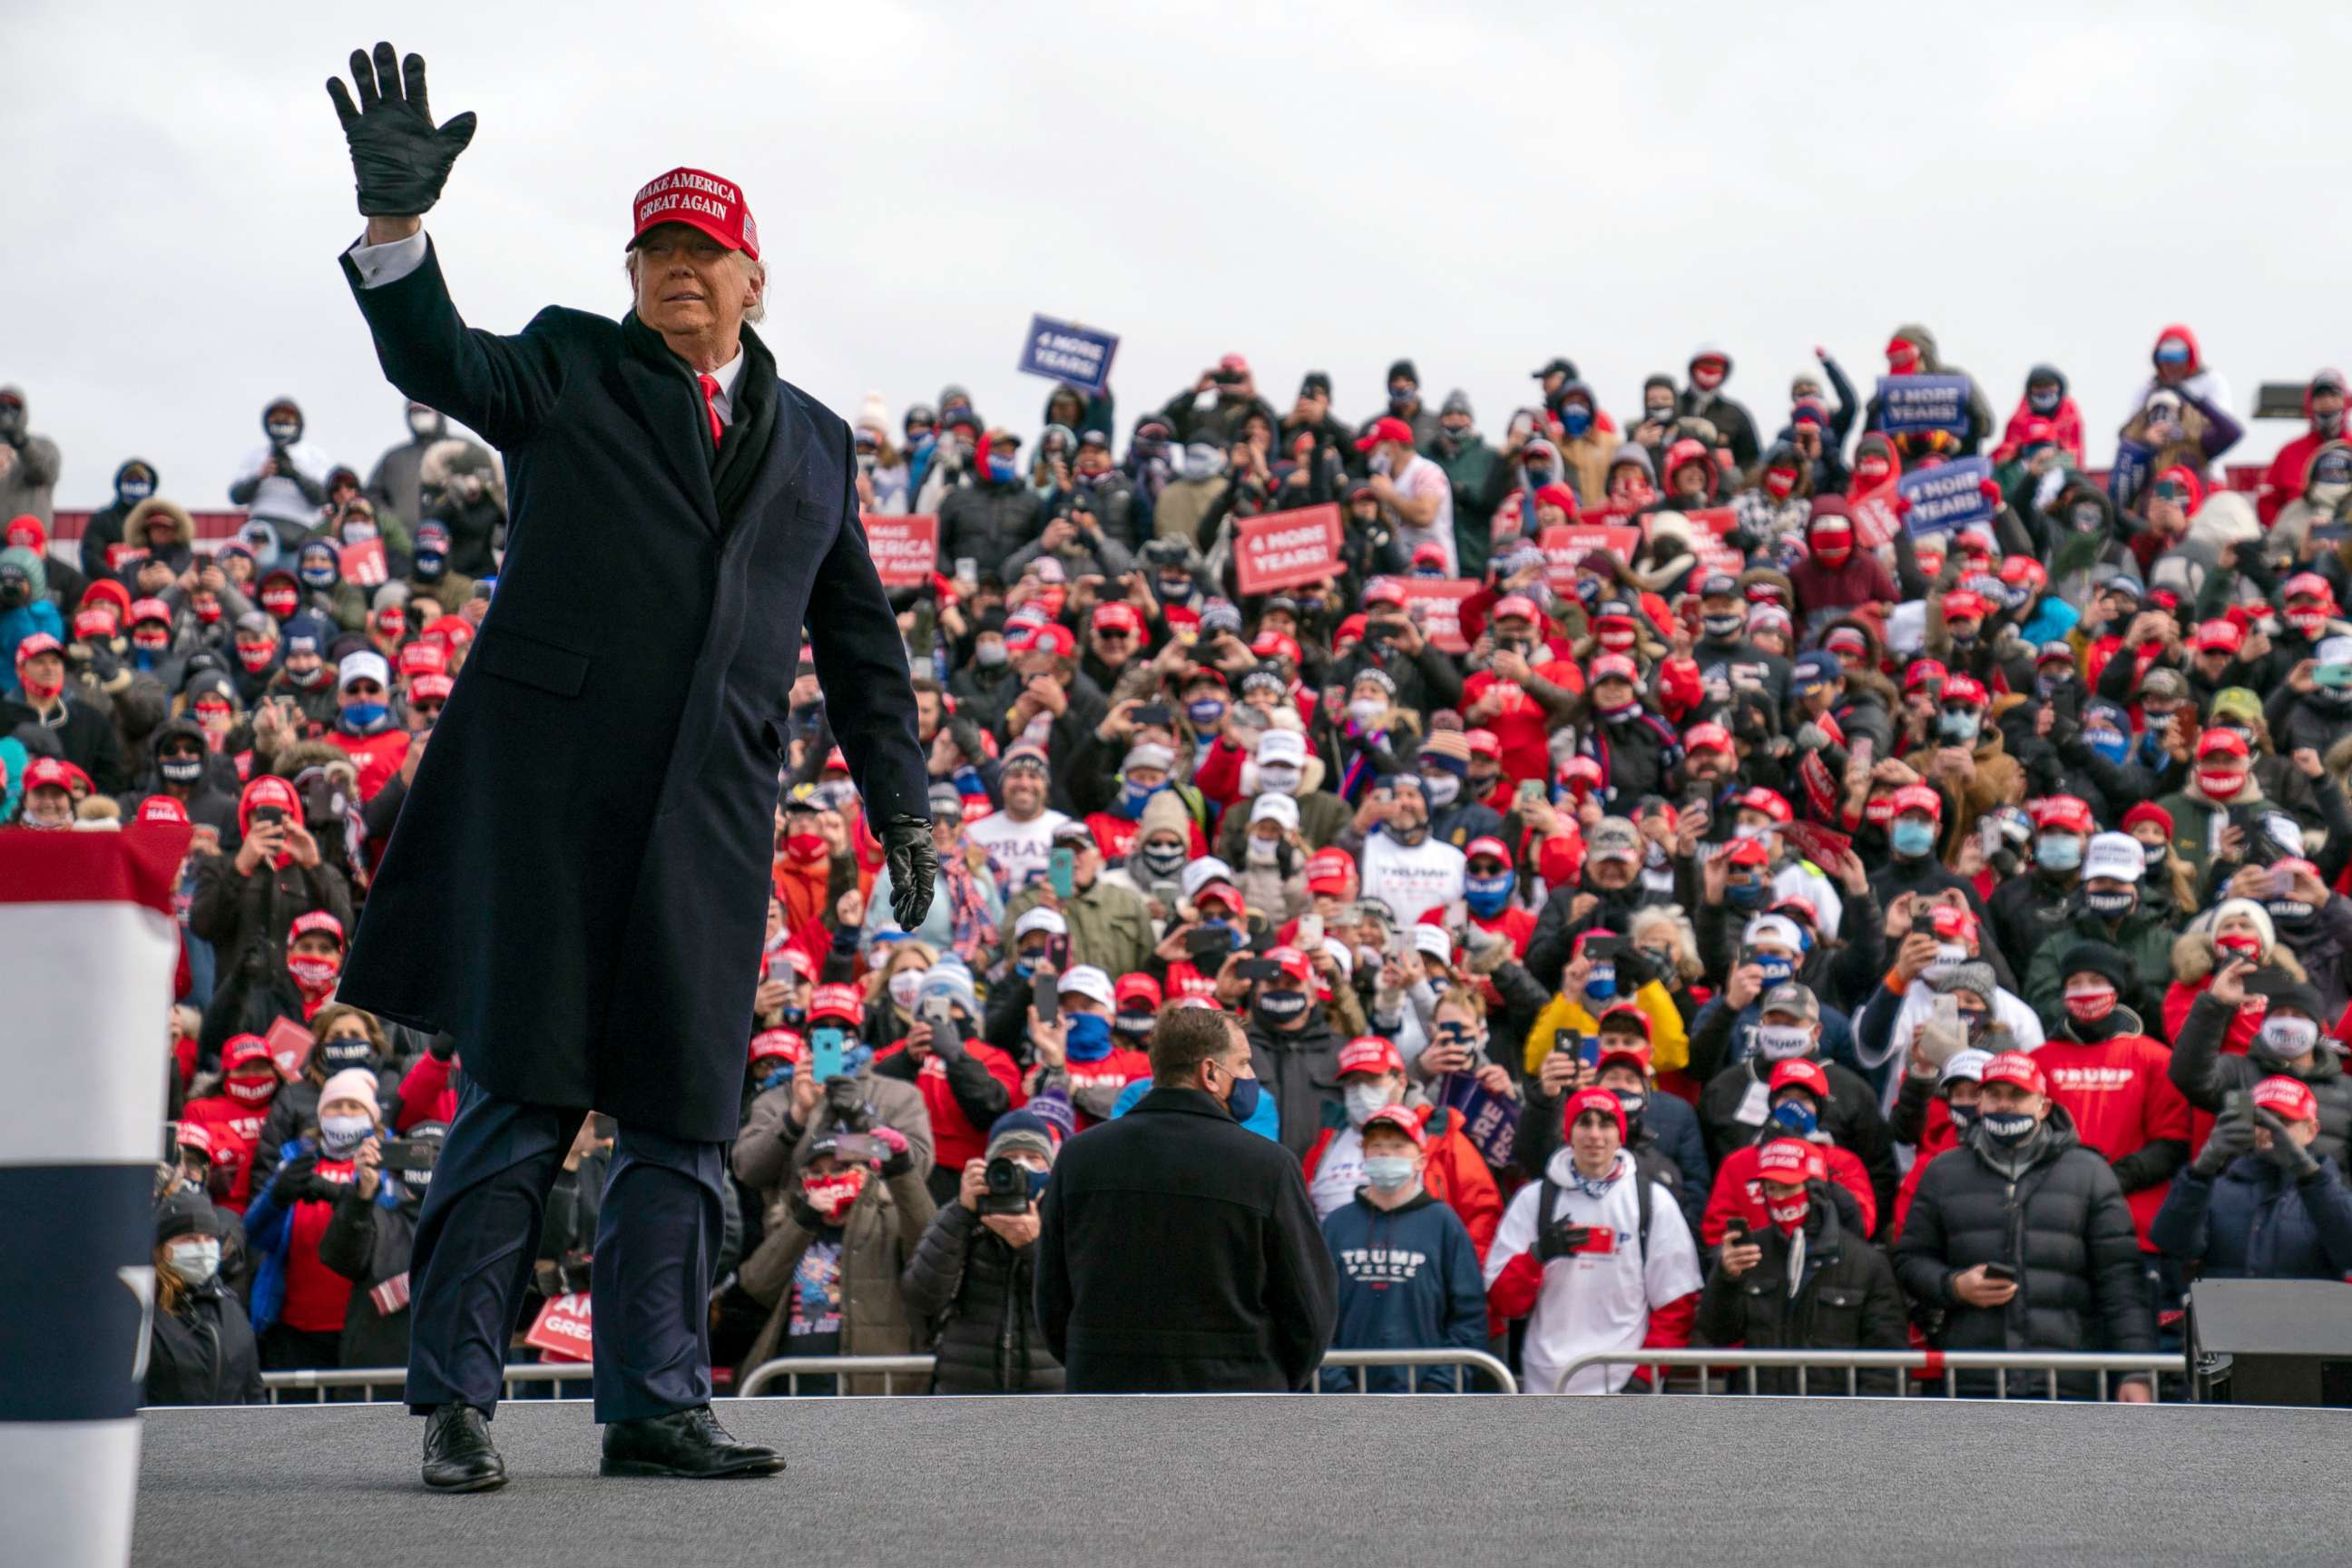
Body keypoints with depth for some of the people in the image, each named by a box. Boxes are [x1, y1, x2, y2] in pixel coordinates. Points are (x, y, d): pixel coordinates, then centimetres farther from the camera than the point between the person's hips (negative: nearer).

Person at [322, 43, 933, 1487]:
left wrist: (902, 808, 16)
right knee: (524, 1095, -5)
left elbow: (860, 641, 22)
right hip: (550, 781, -3)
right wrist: (398, 216, -27)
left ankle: (658, 1406, 8)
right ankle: (457, 1398, 2)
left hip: (711, 810, 4)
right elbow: (440, 361, -9)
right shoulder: (568, 369, 10)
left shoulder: (814, 443, 19)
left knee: (685, 1118, 3)